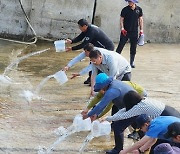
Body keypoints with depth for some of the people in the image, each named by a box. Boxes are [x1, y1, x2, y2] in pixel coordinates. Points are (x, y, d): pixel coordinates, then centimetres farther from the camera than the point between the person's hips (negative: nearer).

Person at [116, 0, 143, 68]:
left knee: (133, 48, 8)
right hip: (125, 31, -2)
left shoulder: (139, 9, 2)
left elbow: (140, 19, 8)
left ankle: (132, 62, 20)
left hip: (134, 32, 2)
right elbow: (121, 19, -3)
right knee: (120, 46, -4)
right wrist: (122, 28, -15)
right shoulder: (125, 9, -5)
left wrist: (141, 30, 4)